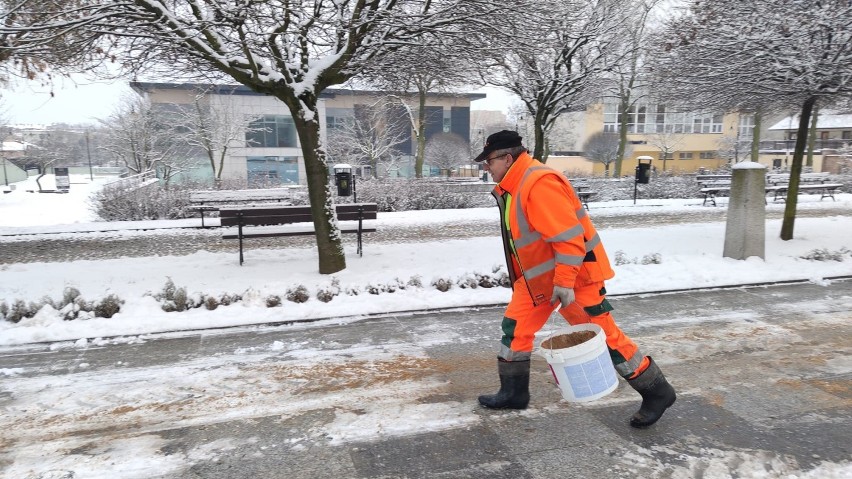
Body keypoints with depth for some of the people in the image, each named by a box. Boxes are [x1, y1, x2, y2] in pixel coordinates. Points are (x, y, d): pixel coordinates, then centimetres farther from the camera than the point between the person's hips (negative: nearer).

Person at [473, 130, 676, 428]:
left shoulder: (539, 183, -25)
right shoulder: (511, 189, 8)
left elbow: (569, 236, -29)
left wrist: (564, 283, -28)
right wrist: (521, 277, 22)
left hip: (574, 274, -9)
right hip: (539, 276, 10)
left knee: (602, 334, -1)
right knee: (516, 327, 9)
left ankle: (657, 392, 17)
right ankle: (514, 393, 24)